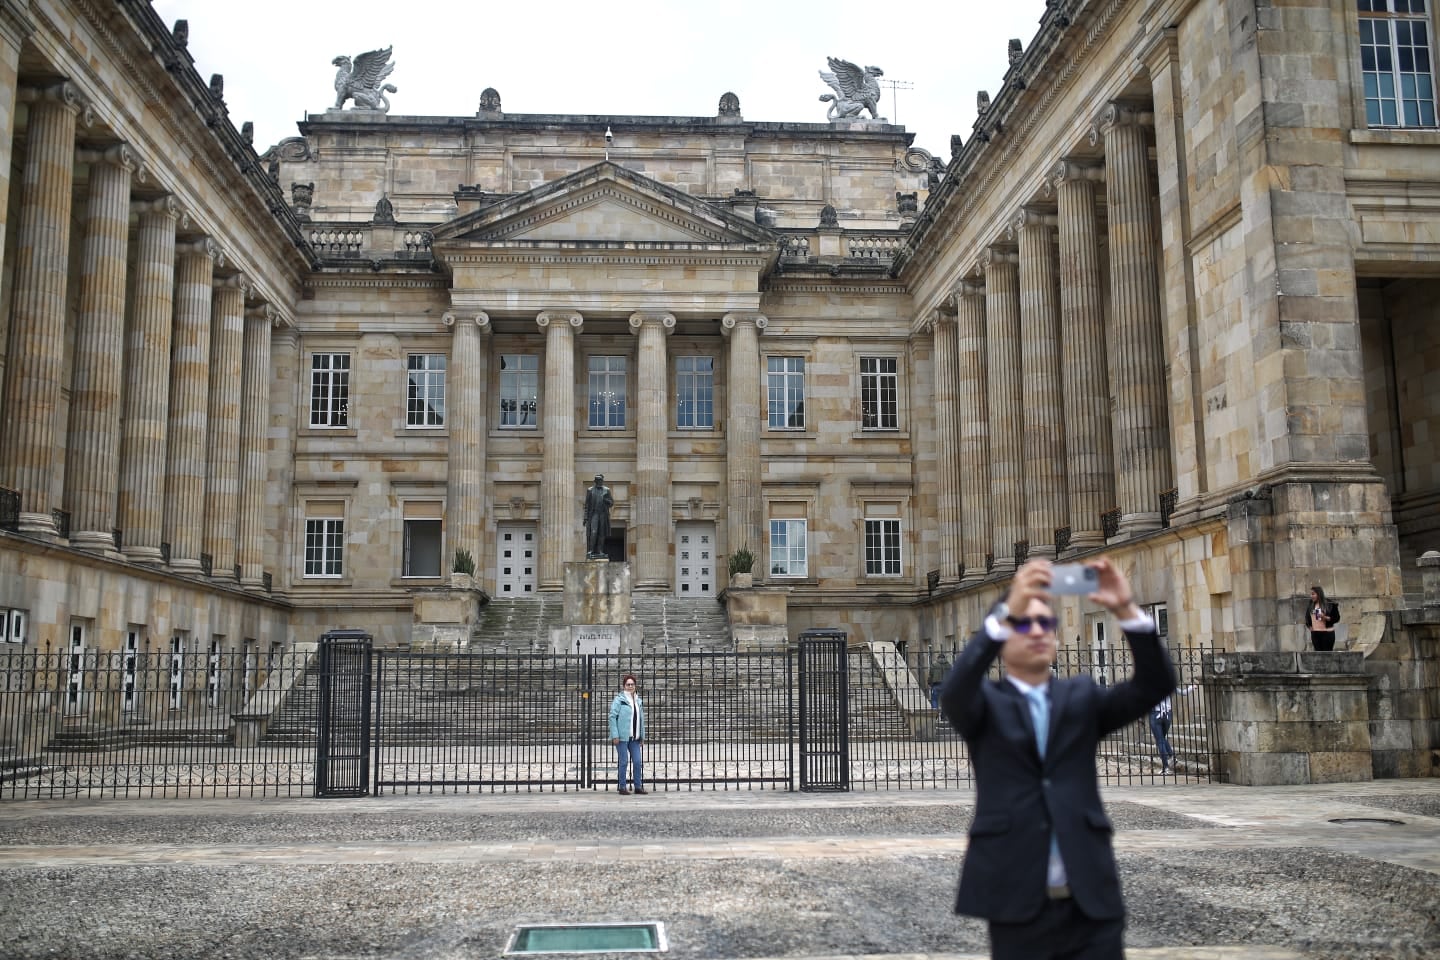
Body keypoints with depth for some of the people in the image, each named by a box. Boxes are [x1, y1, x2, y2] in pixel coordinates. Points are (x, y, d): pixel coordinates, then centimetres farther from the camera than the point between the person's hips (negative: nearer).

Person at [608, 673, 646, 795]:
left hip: (634, 737, 6)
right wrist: (615, 735, -15)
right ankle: (621, 787, 8)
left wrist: (642, 735, 12)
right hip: (622, 736, -6)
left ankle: (638, 787, 12)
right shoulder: (619, 699, -5)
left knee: (638, 762, 3)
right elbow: (612, 717, -10)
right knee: (623, 762, -1)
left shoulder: (638, 701, 14)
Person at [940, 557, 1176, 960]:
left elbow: (1156, 684, -2)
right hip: (1017, 898, -2)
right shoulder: (985, 702, 4)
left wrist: (1127, 611, -18)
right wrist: (1007, 612, -32)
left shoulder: (1081, 696, 12)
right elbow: (954, 692, -19)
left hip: (1091, 899, 2)